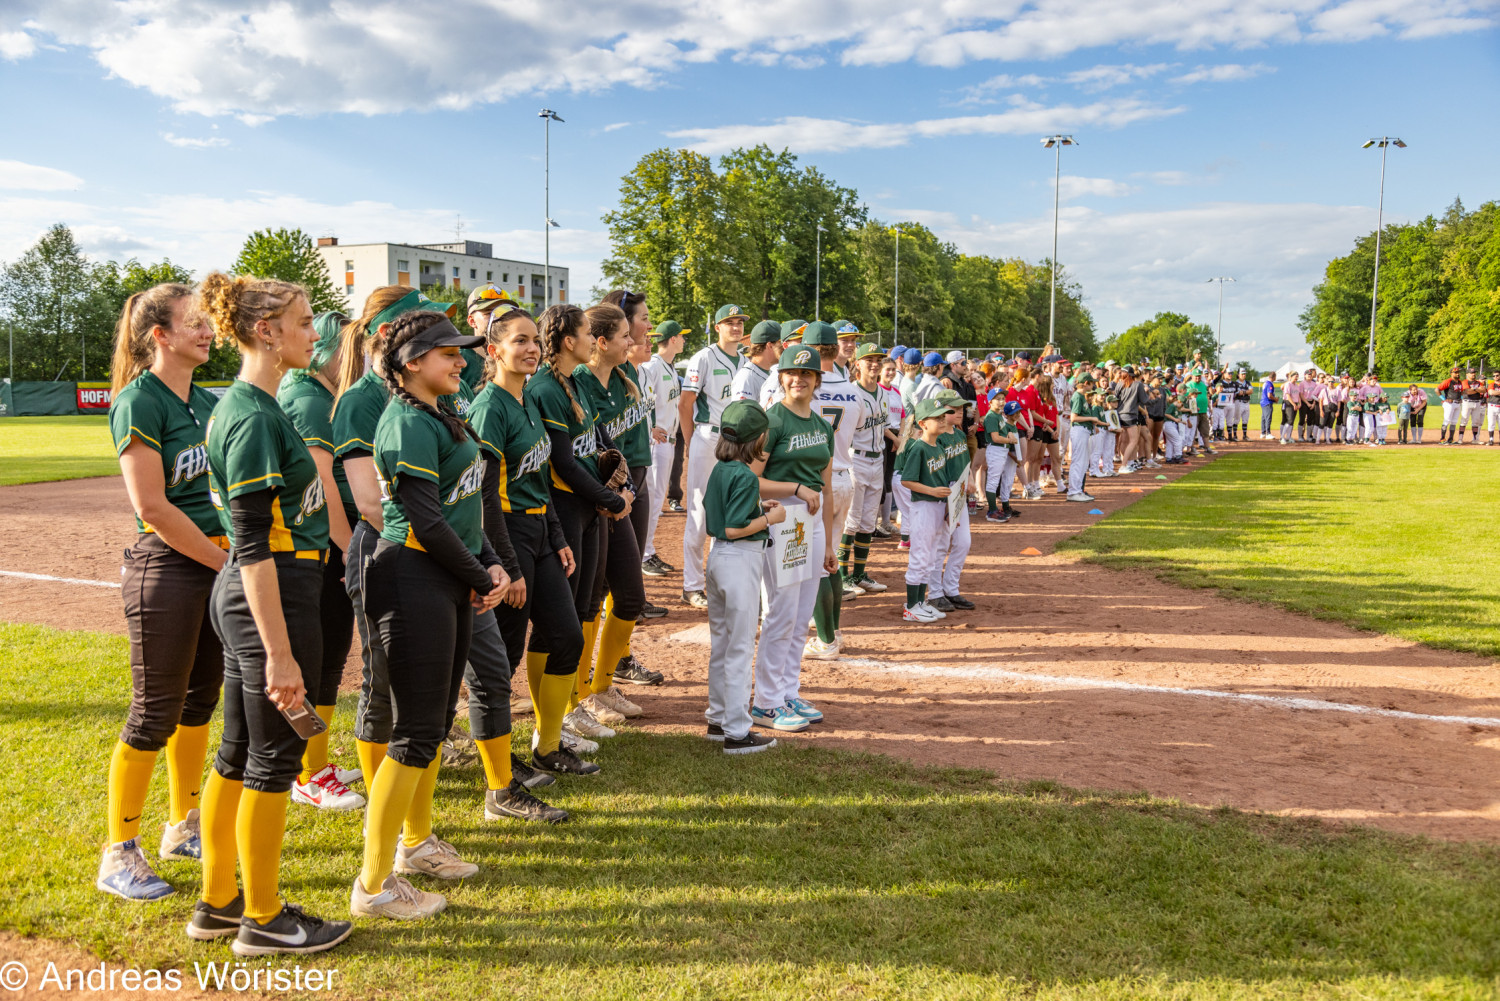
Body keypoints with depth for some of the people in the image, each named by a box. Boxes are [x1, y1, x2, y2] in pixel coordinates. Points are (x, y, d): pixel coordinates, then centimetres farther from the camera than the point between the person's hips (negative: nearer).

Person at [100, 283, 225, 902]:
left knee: (199, 700, 16)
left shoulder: (209, 402, 10)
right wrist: (228, 561, -13)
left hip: (219, 562, 7)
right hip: (166, 566, -7)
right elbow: (152, 507, -18)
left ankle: (183, 827, 31)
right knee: (154, 712, 0)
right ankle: (119, 856, 13)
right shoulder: (139, 401, -12)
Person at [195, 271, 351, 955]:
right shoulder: (255, 418, -18)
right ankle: (263, 920, 16)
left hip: (241, 593, 10)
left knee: (239, 751, 16)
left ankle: (217, 903, 29)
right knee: (275, 755, 2)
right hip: (273, 596, -10)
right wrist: (279, 652, -22)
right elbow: (254, 545, -22)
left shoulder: (240, 407, 13)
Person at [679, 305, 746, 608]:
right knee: (700, 512, -2)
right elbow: (685, 403, -5)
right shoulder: (704, 358, -4)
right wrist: (690, 444, -4)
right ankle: (692, 586, 5)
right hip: (708, 440, -5)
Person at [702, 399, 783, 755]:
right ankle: (737, 732, 4)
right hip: (741, 560, -9)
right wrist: (770, 517, -10)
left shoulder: (719, 470, 7)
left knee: (720, 643, 17)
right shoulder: (745, 476, -18)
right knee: (741, 648, -2)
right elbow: (734, 528, -22)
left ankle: (718, 720, 28)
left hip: (718, 555, 9)